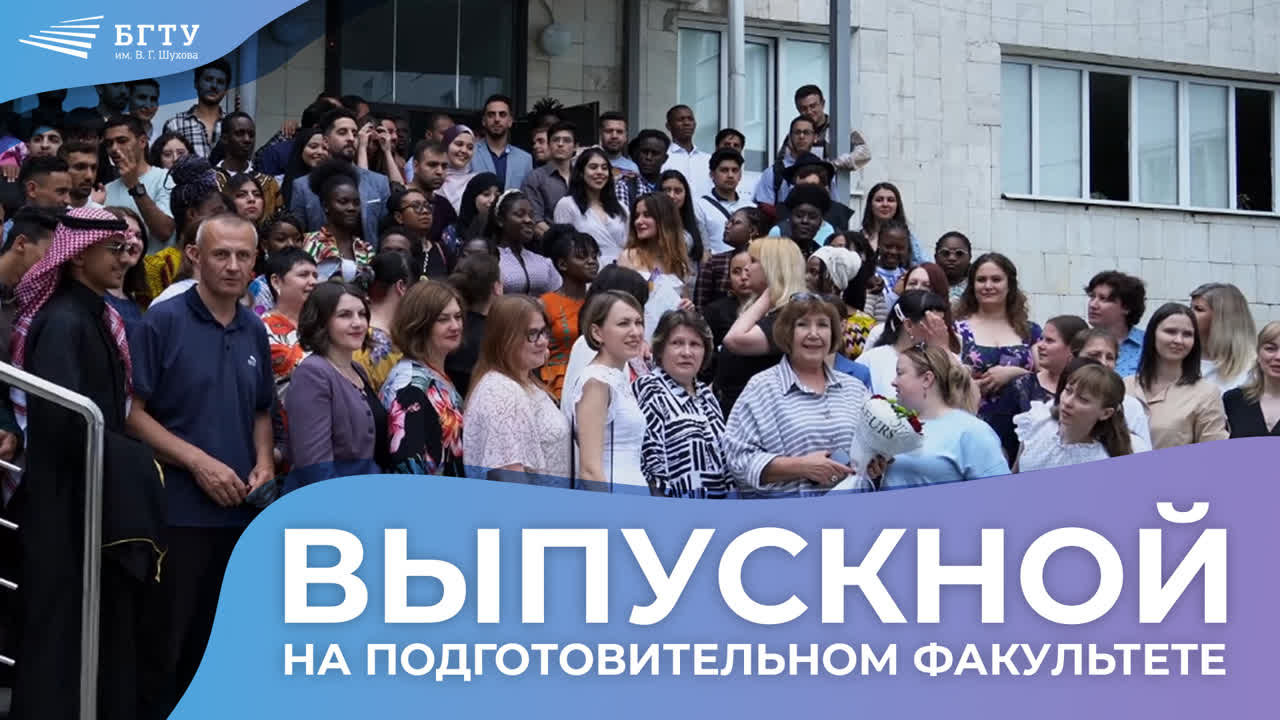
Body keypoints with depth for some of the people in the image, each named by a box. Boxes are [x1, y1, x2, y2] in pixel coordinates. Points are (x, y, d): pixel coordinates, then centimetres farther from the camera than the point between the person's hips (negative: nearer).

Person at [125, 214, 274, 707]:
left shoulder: (256, 331, 11)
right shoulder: (162, 322, -7)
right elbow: (131, 411, -11)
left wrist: (264, 462, 2)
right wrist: (198, 462, -17)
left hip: (240, 511, 6)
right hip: (177, 509, -6)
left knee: (216, 641, 12)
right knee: (164, 642, -1)